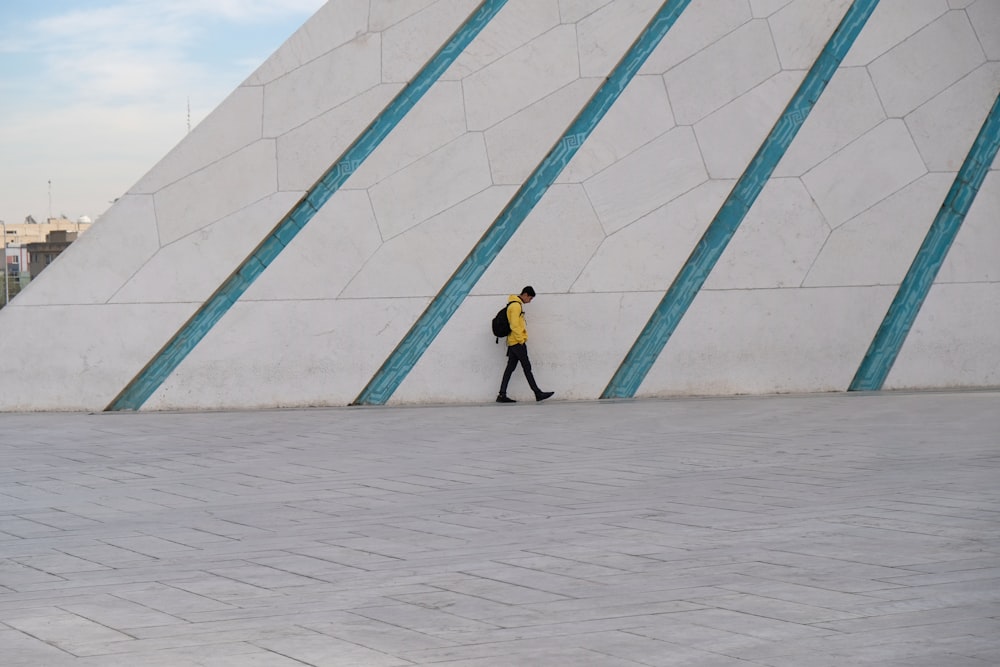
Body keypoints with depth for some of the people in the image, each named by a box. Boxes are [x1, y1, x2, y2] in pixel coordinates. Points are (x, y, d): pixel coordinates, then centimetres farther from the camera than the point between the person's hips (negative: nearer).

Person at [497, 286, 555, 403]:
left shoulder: (517, 304, 18)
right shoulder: (516, 305, -14)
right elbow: (514, 325, -20)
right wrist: (521, 340, -17)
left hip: (512, 343, 10)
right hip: (517, 342, -10)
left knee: (510, 368, 7)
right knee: (527, 367, -6)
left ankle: (502, 395, 5)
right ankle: (538, 393, -3)